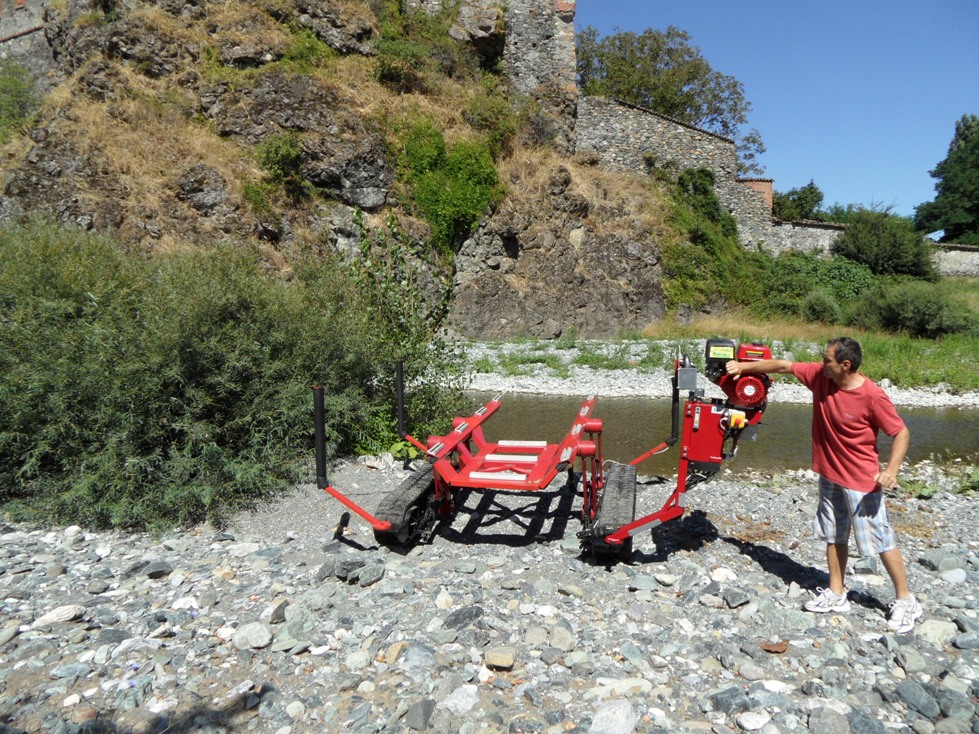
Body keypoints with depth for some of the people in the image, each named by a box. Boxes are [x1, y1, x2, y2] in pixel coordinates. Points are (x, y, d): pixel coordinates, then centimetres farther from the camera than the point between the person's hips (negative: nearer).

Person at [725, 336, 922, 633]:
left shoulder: (873, 396, -23)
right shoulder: (819, 376, -7)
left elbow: (901, 432, -15)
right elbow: (784, 366, 2)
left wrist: (891, 469, -28)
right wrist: (745, 366, 0)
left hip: (862, 482, -7)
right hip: (830, 475, 7)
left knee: (880, 541, 4)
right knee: (833, 535, 16)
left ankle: (905, 601, 21)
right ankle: (837, 594, 29)